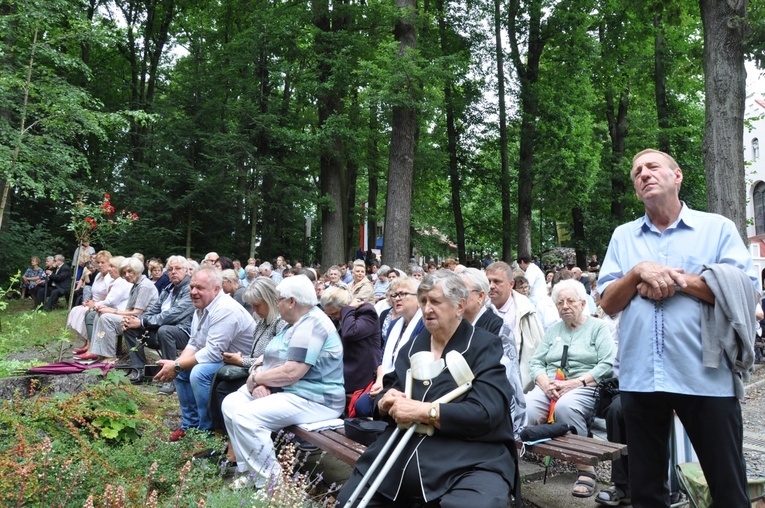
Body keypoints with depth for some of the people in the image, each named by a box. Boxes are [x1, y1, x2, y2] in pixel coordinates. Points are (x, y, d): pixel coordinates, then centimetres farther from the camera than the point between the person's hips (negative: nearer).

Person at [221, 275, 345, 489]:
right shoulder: (297, 323, 15)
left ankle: (271, 480, -10)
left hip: (312, 400, -11)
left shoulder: (312, 325, -19)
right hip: (283, 391, 11)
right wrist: (260, 383, -7)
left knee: (245, 416, -24)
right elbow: (277, 361, 13)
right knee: (231, 403, 2)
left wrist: (256, 378, -12)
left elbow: (291, 373, -27)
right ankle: (250, 471, 5)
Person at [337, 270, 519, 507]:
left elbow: (486, 412, -14)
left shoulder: (485, 346, -2)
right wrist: (385, 403, -4)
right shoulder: (412, 346, 16)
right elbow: (384, 395, 20)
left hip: (470, 463, -5)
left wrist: (423, 411, -18)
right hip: (401, 457, 6)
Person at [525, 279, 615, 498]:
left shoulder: (598, 327, 8)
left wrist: (575, 383, -16)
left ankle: (585, 469, -24)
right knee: (524, 409, -30)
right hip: (549, 388, 3)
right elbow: (536, 362, 13)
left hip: (585, 388, -3)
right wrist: (546, 384, -9)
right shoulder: (552, 330, 21)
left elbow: (607, 365, -6)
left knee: (565, 406, -38)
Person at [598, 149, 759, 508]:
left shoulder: (717, 228, 3)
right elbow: (608, 303, 5)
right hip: (638, 379, 3)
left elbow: (746, 292, -8)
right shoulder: (623, 236, 11)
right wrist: (639, 273, -11)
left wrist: (678, 279, -12)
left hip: (706, 379, -2)